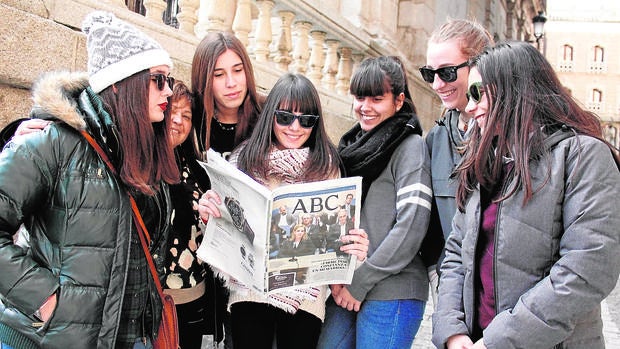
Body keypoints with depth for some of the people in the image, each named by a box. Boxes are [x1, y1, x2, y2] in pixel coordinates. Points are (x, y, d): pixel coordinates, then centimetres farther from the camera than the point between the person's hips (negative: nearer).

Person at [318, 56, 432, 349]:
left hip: (392, 293, -6)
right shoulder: (353, 146, 14)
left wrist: (360, 282, -13)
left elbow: (412, 225, -14)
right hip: (345, 291, 6)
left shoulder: (410, 145, -5)